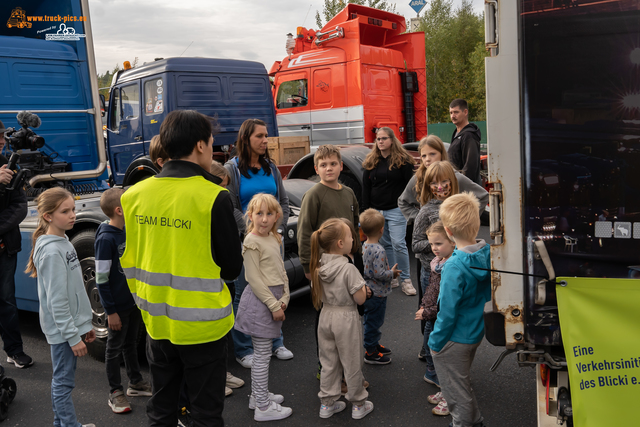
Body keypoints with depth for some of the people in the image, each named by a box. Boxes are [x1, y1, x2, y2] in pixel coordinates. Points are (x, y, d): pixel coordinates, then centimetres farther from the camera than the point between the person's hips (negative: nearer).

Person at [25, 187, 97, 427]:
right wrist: (73, 336, -18)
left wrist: (85, 324, 18)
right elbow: (57, 300, -21)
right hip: (62, 330, -9)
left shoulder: (63, 242, 9)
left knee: (61, 380, 18)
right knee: (64, 382, 1)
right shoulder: (51, 251, -19)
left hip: (72, 324, 9)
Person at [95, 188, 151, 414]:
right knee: (115, 348, 8)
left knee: (131, 343, 20)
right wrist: (110, 311, -17)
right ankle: (115, 392, 21)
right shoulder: (106, 238, -21)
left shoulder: (127, 232, 3)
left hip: (134, 300, 7)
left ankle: (135, 382, 34)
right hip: (118, 306, -7)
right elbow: (101, 279, -19)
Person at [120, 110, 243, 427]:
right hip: (201, 324, -5)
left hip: (156, 321, 5)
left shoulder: (134, 195, -3)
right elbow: (232, 268, -11)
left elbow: (127, 261, 7)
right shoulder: (213, 198, -19)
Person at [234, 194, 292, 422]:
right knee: (262, 354, -1)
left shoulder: (273, 238, 10)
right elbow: (254, 279, -19)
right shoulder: (252, 242, -16)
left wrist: (284, 298, 1)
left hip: (273, 298, 9)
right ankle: (263, 407, 9)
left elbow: (281, 270, 13)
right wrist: (273, 305, -17)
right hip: (259, 301, -9)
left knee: (262, 352, 19)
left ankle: (258, 395, 33)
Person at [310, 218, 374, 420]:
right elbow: (360, 299, -17)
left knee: (328, 362, 18)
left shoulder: (318, 266, -2)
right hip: (346, 319, -6)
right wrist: (363, 285, -1)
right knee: (352, 364, 10)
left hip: (326, 316, 6)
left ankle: (327, 403, 28)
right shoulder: (349, 269, -22)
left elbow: (318, 296, 8)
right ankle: (358, 405, 26)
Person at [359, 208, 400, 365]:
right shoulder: (379, 250, -26)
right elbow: (379, 274, -28)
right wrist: (392, 273, -11)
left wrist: (388, 270, 10)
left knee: (371, 321, 23)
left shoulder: (363, 246, 2)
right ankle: (370, 352, 16)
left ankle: (374, 345, 39)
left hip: (367, 292, 9)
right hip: (377, 294, -9)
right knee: (374, 322, 5)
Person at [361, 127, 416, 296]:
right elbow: (365, 187, 12)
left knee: (398, 244, -8)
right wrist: (366, 209, 7)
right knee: (385, 245, 10)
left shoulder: (403, 160, -1)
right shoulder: (371, 162, 10)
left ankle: (406, 280, 2)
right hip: (376, 210, 5)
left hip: (396, 210, -4)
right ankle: (391, 278, 20)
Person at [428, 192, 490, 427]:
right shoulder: (487, 253, -10)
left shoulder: (455, 267, -32)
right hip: (476, 331, 8)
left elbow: (447, 312, -24)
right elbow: (489, 293, 4)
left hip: (454, 338, -8)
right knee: (462, 382, 31)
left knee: (456, 390, 15)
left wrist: (435, 341, -11)